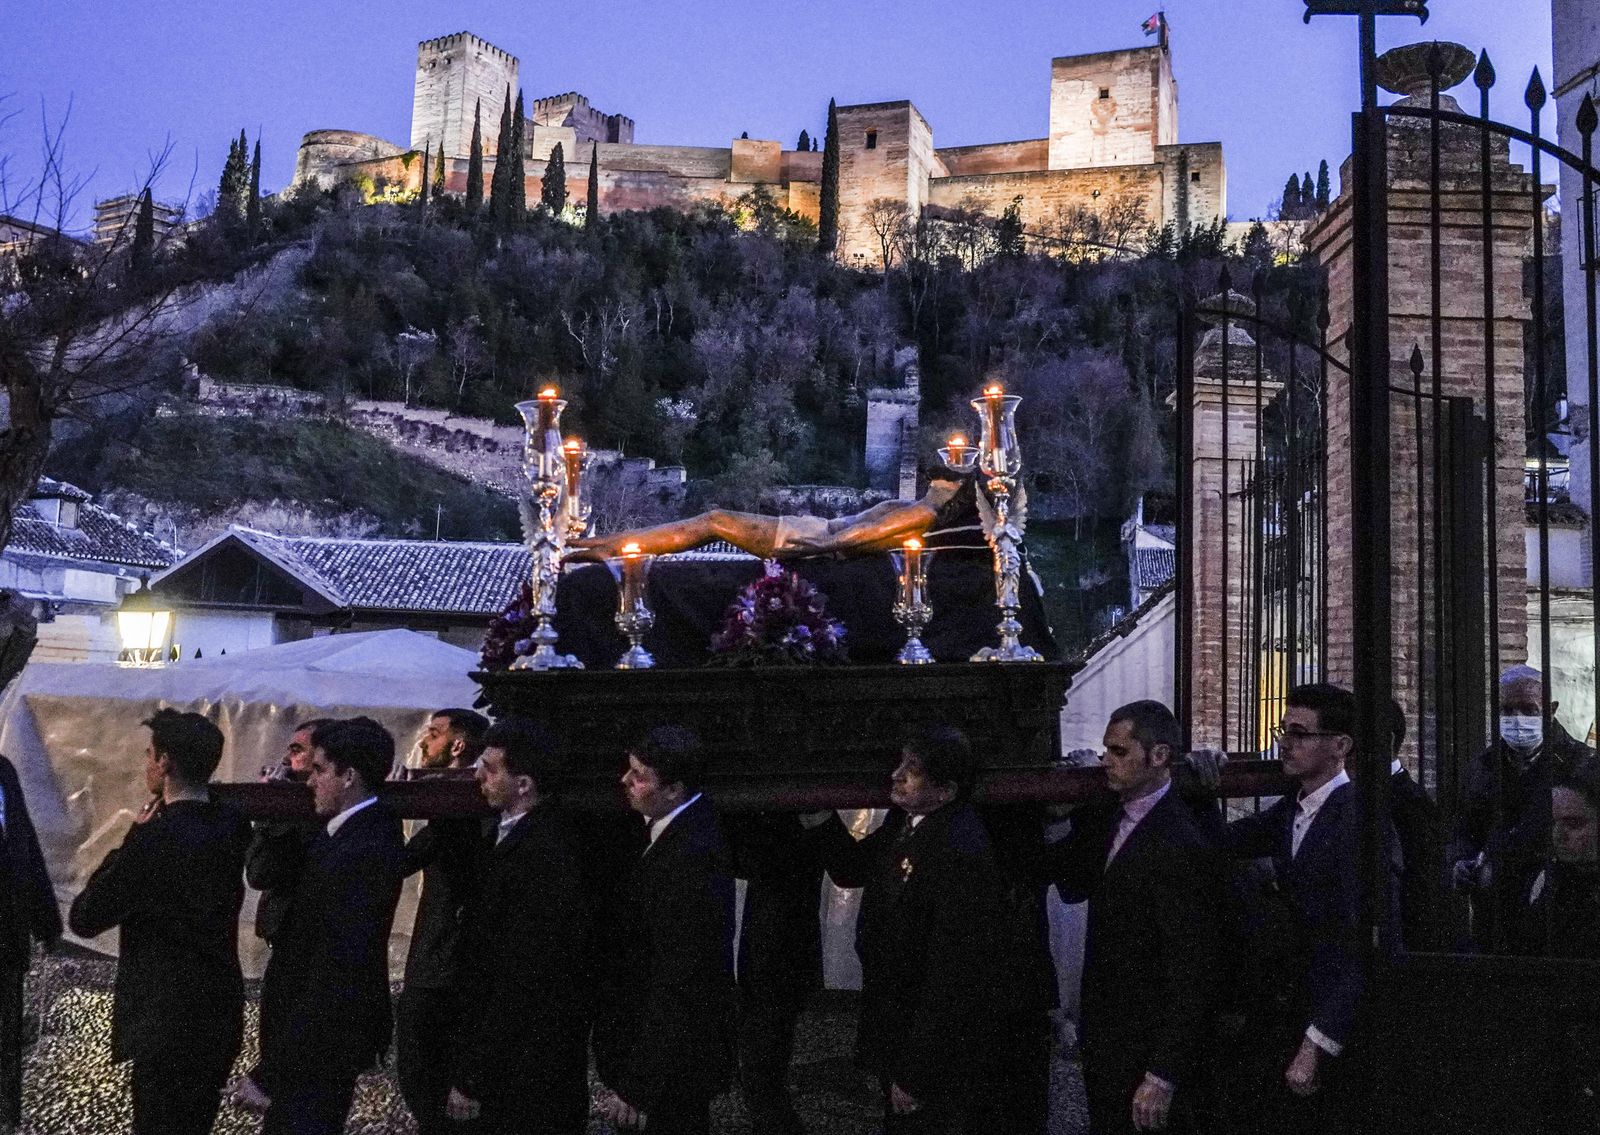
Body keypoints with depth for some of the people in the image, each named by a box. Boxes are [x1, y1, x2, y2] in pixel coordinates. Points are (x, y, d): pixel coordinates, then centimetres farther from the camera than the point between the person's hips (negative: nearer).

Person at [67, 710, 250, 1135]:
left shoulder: (155, 839, -23)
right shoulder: (233, 824, -2)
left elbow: (83, 919, -14)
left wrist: (134, 835, -10)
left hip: (169, 1023, -7)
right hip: (223, 1013, 7)